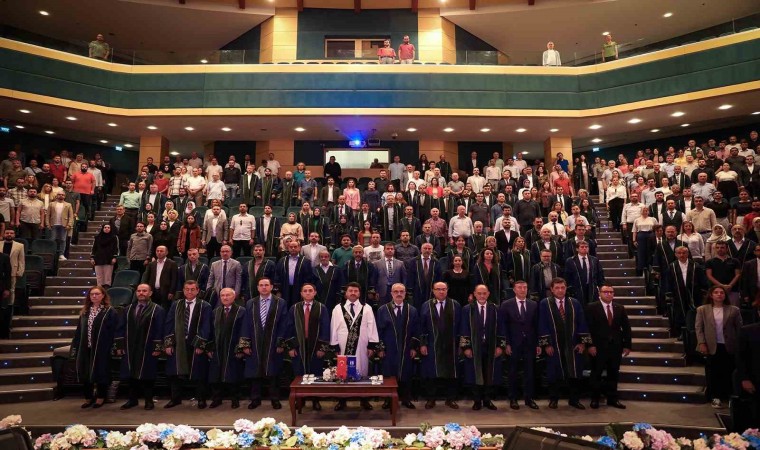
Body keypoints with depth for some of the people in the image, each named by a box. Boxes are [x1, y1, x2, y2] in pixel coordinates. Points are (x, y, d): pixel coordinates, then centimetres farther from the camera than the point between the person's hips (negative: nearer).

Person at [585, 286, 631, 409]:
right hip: (598, 347, -4)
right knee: (596, 374, 6)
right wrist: (591, 345, -14)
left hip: (616, 346, 4)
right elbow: (588, 328, -9)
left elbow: (626, 328, 9)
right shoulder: (591, 307, -4)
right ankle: (595, 399, 17)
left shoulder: (620, 308, 9)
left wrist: (627, 345, 4)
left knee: (613, 374, 10)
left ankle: (612, 399, 21)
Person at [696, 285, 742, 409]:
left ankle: (729, 396, 22)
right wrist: (702, 343, -10)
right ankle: (716, 397, 16)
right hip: (712, 346, 0)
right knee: (713, 373, 5)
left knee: (728, 372, 7)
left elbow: (739, 328, 2)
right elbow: (698, 327, -1)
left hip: (729, 346, 1)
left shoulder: (734, 310, 1)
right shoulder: (702, 309, 0)